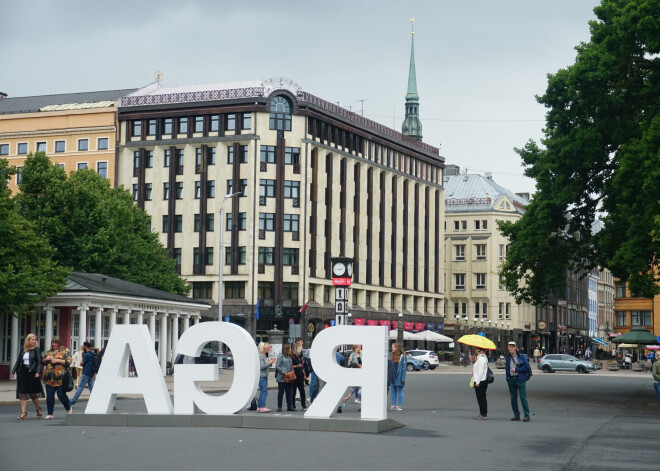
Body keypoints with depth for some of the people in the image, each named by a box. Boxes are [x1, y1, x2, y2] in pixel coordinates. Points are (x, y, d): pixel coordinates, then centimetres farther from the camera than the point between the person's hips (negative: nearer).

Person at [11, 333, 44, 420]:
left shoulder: (36, 349, -2)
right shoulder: (23, 349, 9)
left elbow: (39, 361, -7)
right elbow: (18, 361, 13)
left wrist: (38, 372, -19)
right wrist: (13, 371, 7)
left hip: (32, 372, -4)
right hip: (22, 372, 4)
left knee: (33, 393, 4)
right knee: (22, 393, -2)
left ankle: (38, 409, 27)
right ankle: (23, 413, -1)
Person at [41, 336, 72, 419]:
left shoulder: (65, 350, 1)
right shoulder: (49, 351, 18)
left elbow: (68, 362, -8)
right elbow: (43, 362, 21)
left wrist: (57, 360, -15)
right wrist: (46, 359, -1)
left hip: (60, 377, -5)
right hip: (49, 377, 5)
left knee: (61, 395, -3)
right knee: (49, 395, 3)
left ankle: (68, 409, 21)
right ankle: (50, 414, 8)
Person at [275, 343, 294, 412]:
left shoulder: (289, 357, 14)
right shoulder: (280, 356, -7)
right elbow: (277, 366, -13)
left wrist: (292, 371, 3)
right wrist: (283, 372, -18)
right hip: (281, 378, -7)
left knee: (289, 392, 8)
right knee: (281, 392, 0)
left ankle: (289, 406, 13)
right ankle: (279, 407, 5)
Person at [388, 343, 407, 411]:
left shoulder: (402, 356, -8)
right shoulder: (390, 355, 11)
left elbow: (404, 368, -9)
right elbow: (388, 366, 15)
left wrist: (402, 378, -14)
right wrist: (387, 376, 10)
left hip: (398, 377, -6)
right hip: (391, 377, 6)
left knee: (399, 390, 1)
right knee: (393, 391, 10)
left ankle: (399, 405, 5)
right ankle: (393, 405, 17)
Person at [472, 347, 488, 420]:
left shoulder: (481, 359, -15)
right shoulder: (480, 358, 15)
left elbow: (481, 371, -19)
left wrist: (477, 382, -19)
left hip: (481, 382, -10)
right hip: (479, 381, 10)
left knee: (481, 398, -6)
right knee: (480, 398, 13)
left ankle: (483, 414, -3)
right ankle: (482, 414, 18)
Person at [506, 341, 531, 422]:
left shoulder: (522, 356, -3)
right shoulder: (508, 358, 12)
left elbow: (527, 367, -11)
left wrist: (516, 369, -11)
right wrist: (507, 379, 9)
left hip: (520, 379, -5)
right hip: (511, 379, 5)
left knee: (523, 398, -9)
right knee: (513, 398, 7)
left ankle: (527, 416, -8)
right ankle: (516, 415, 16)